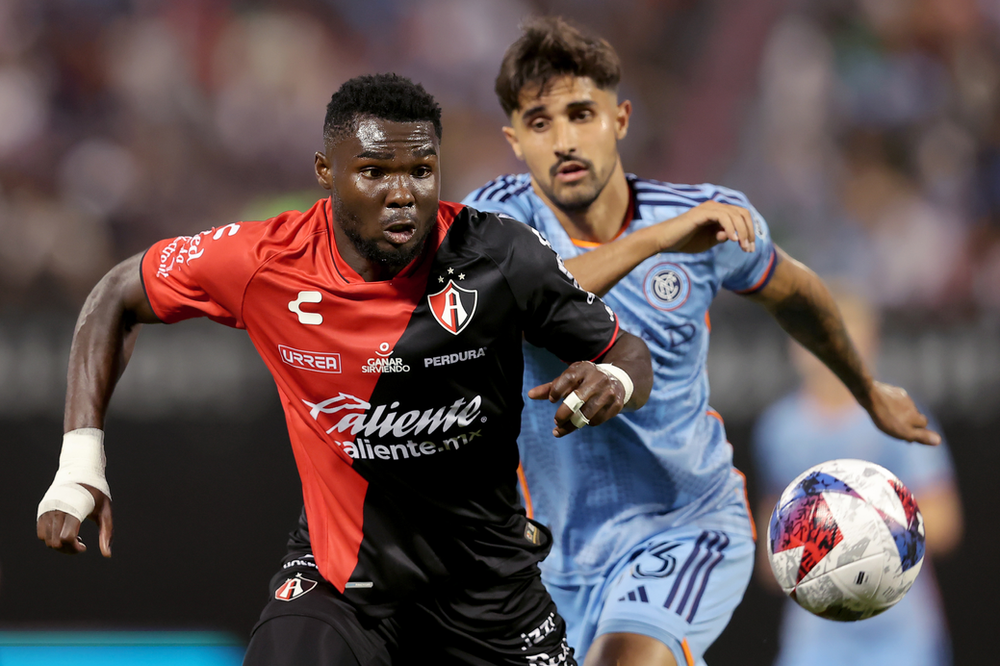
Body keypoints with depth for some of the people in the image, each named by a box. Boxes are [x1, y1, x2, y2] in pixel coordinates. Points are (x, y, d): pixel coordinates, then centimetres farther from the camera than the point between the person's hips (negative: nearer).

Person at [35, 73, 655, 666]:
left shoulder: (500, 256, -15)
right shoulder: (266, 261, -14)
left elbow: (628, 351, -3)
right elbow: (119, 297, 2)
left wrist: (614, 382, -28)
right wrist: (80, 461, -7)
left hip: (486, 577, 1)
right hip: (338, 576, -1)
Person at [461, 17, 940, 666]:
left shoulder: (709, 219, -9)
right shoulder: (497, 217, -13)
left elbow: (790, 291, 14)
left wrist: (868, 391, 29)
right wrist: (654, 241, -43)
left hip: (689, 531, -2)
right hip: (563, 557, 2)